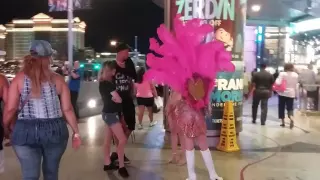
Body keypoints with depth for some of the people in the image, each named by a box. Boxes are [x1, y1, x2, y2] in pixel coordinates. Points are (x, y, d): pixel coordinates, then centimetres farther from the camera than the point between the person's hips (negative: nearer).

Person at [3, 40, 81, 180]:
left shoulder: (19, 78, -1)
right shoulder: (57, 79, 1)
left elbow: (10, 109, -4)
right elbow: (67, 109, 0)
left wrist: (6, 128, 13)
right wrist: (76, 132, 8)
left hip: (26, 131, -1)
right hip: (55, 130, 1)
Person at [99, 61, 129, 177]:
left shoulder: (103, 83, 8)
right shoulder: (107, 84, -19)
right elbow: (119, 99, -16)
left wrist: (112, 98, -6)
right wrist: (114, 98, 2)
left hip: (108, 113, 10)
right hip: (111, 114, -10)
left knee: (108, 140, 14)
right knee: (122, 140, -9)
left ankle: (107, 164, 22)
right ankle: (121, 167, -5)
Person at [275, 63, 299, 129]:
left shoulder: (282, 74, -10)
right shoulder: (296, 75, 2)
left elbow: (278, 83, -20)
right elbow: (296, 86, 6)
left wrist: (277, 79, 1)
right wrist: (296, 95, 13)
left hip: (283, 93, -2)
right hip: (291, 94, 2)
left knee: (281, 108, 10)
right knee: (290, 108, 4)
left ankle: (283, 122, 12)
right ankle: (291, 119, -24)